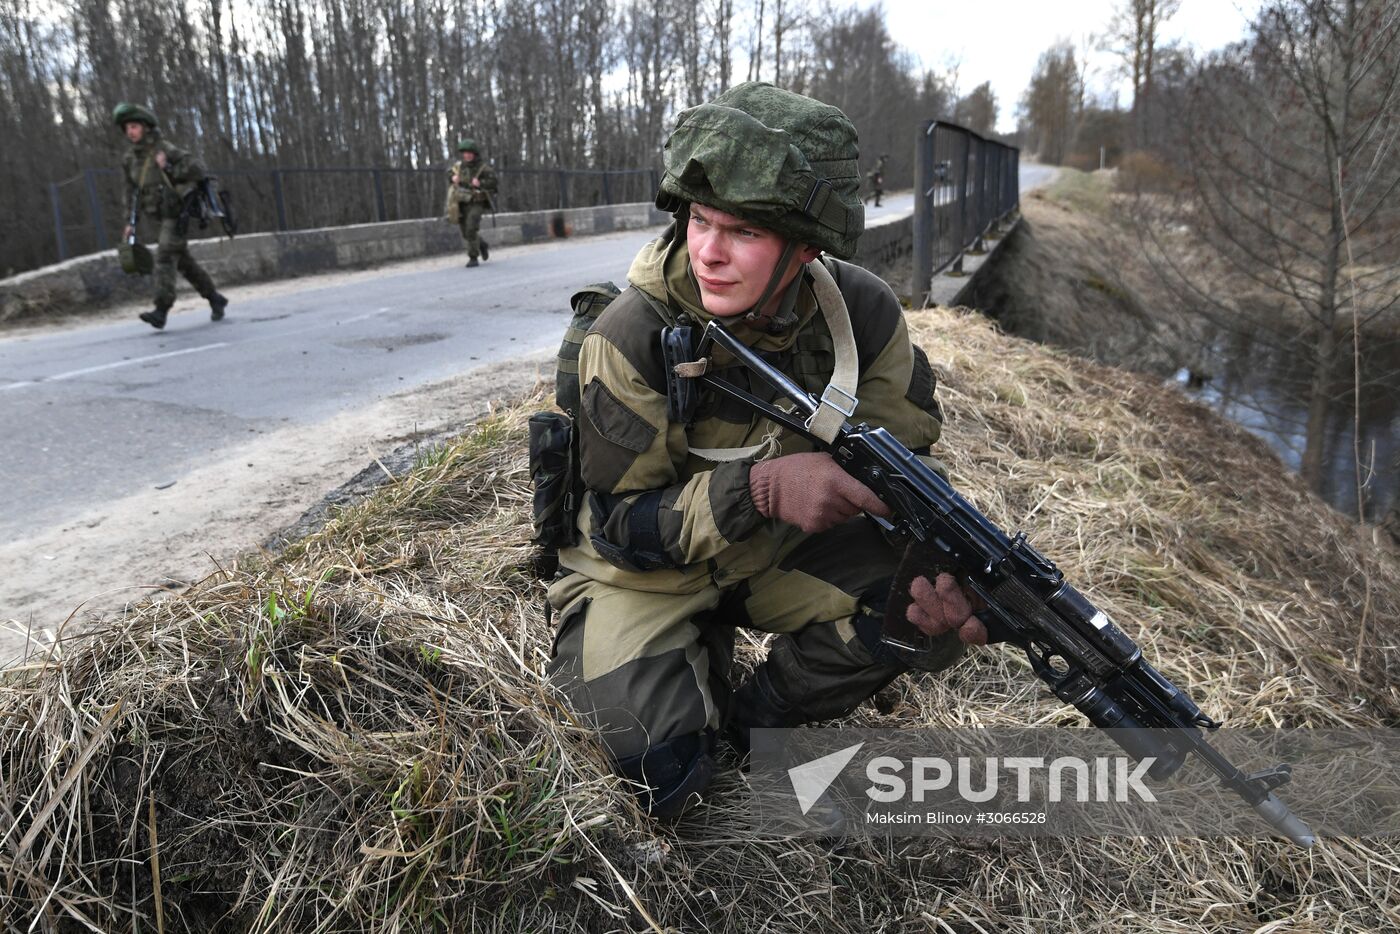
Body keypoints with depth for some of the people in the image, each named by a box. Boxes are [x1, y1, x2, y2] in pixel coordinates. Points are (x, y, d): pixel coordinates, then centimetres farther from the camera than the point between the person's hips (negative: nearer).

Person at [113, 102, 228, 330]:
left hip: (176, 213, -7)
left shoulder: (165, 150, -11)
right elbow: (132, 191, 14)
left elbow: (198, 170, -17)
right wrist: (130, 222, 9)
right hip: (161, 217, 7)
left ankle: (161, 311, -23)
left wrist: (168, 170, -19)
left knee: (165, 256, -18)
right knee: (184, 261, 12)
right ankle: (215, 299, 25)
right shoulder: (130, 158, 8)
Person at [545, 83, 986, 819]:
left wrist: (941, 562, -32)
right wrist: (760, 487, -40)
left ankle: (761, 721, 3)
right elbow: (621, 527, -22)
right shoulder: (631, 338, -26)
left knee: (922, 601, -20)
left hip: (780, 550, 4)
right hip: (646, 572, -3)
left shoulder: (863, 313, -15)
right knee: (658, 772, -24)